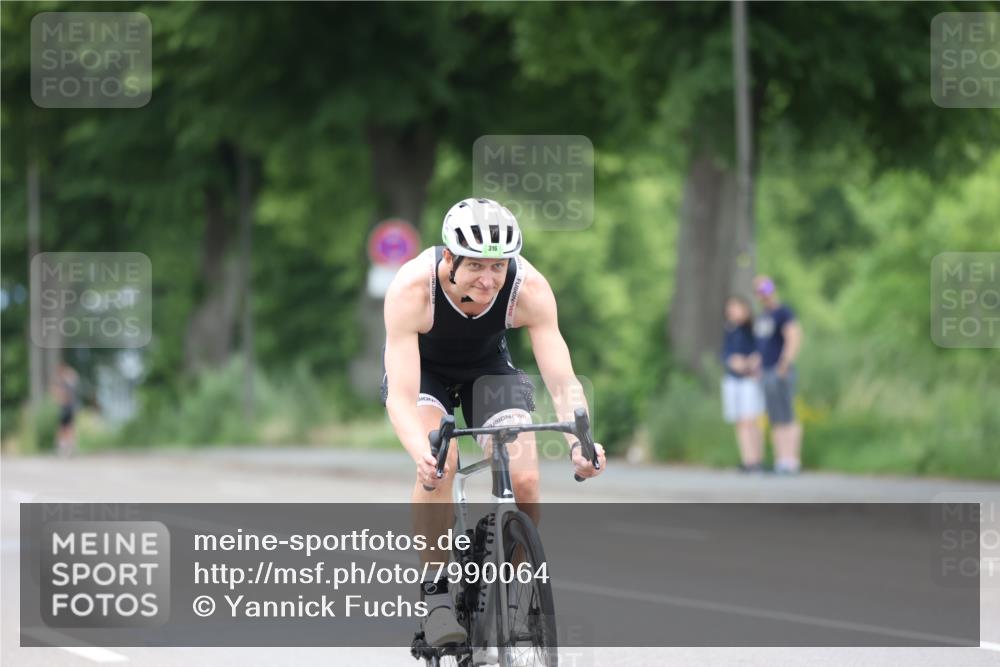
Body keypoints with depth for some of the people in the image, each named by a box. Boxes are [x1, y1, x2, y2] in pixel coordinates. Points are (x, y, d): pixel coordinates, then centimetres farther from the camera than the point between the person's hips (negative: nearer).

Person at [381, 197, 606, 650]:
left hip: (488, 368, 2)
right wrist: (422, 453, -59)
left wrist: (579, 440, -51)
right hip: (421, 370, -2)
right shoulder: (411, 289, -37)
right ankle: (435, 595, -18)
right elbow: (401, 395, -40)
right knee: (438, 464, -30)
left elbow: (562, 380, -31)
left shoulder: (529, 288, -31)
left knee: (524, 481, -18)